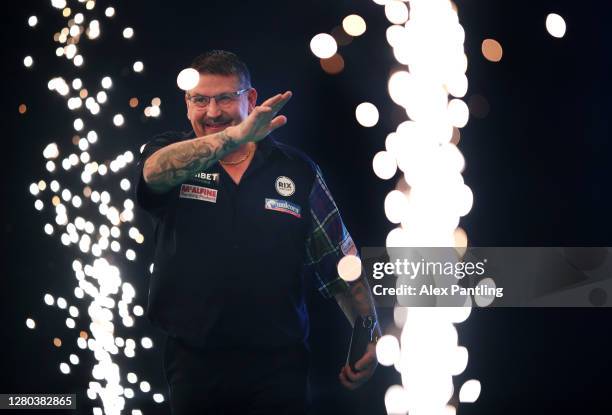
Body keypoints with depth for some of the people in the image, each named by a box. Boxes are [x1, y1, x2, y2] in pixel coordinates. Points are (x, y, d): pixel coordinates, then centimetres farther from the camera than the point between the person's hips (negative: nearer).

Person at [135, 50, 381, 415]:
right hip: (194, 365, 0)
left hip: (279, 365, 0)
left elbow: (338, 262, 7)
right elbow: (154, 172, -26)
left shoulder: (297, 171, 3)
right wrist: (235, 135, -40)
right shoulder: (169, 153, 0)